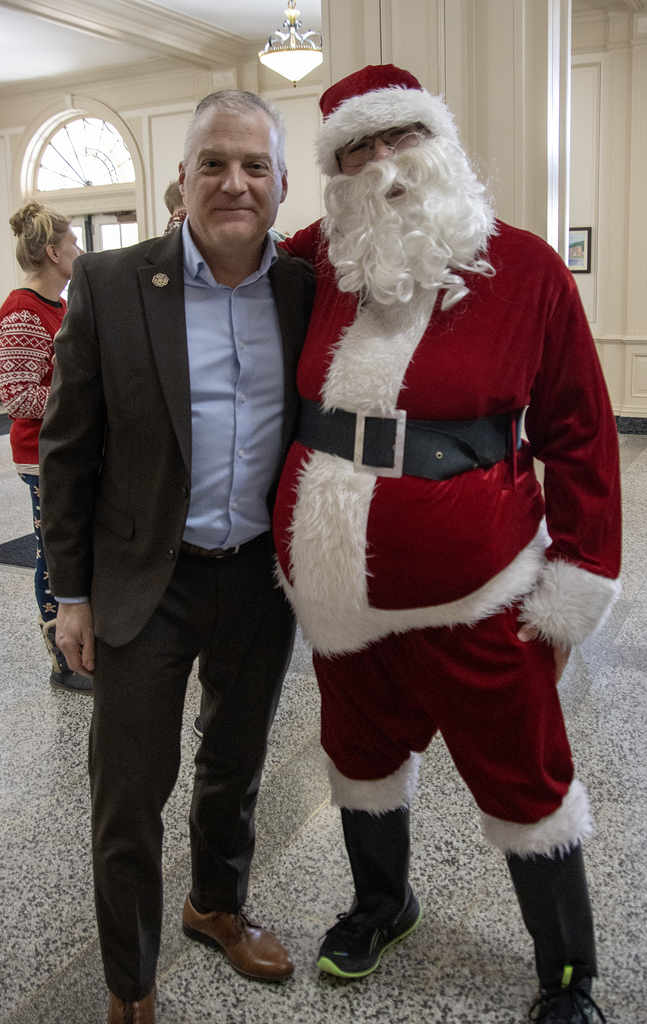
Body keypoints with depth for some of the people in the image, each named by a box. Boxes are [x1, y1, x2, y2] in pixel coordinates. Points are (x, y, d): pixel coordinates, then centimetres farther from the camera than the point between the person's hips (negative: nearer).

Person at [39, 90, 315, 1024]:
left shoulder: (309, 292, -2)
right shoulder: (109, 284, -10)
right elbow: (67, 448, -5)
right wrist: (73, 592, -4)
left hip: (262, 579, 3)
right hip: (147, 584, -2)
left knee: (237, 764, 22)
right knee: (128, 798, 7)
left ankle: (217, 907, 49)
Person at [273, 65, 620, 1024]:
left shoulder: (524, 268, -7)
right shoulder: (318, 261, 2)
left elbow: (578, 432, -5)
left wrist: (577, 581, -7)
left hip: (473, 594, -4)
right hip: (338, 586, 4)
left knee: (523, 779, 8)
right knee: (362, 749, 22)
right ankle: (382, 903, 51)